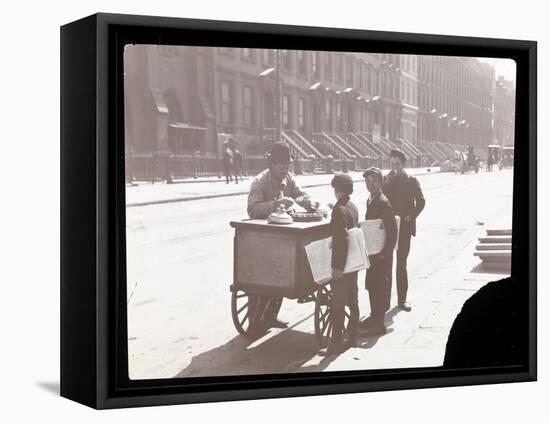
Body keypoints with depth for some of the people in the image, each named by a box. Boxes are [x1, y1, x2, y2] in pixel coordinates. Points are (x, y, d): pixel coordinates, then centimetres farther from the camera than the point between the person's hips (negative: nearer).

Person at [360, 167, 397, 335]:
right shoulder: (370, 200, 10)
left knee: (380, 285, -3)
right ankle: (375, 316, 28)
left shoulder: (383, 203, -18)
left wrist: (385, 253, -22)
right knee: (371, 284, 16)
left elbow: (392, 230, -22)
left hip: (381, 253, -9)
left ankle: (379, 323, 2)